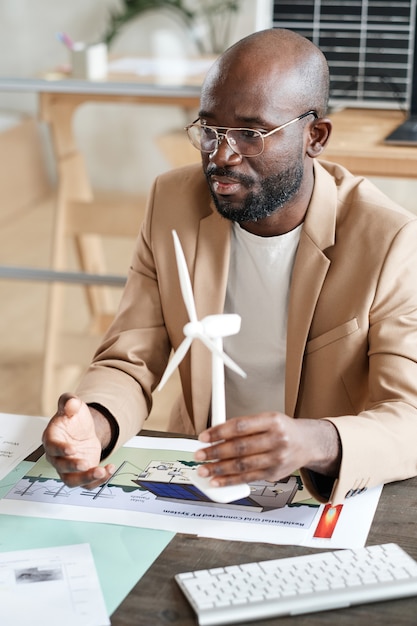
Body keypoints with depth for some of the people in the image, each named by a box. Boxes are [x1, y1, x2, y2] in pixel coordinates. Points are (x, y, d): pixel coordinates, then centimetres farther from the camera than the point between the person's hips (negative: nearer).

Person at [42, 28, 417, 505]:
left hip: (327, 493, -2)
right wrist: (91, 425, -25)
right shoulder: (173, 202, -2)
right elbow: (130, 363, -2)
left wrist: (319, 444, -40)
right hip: (197, 482, 3)